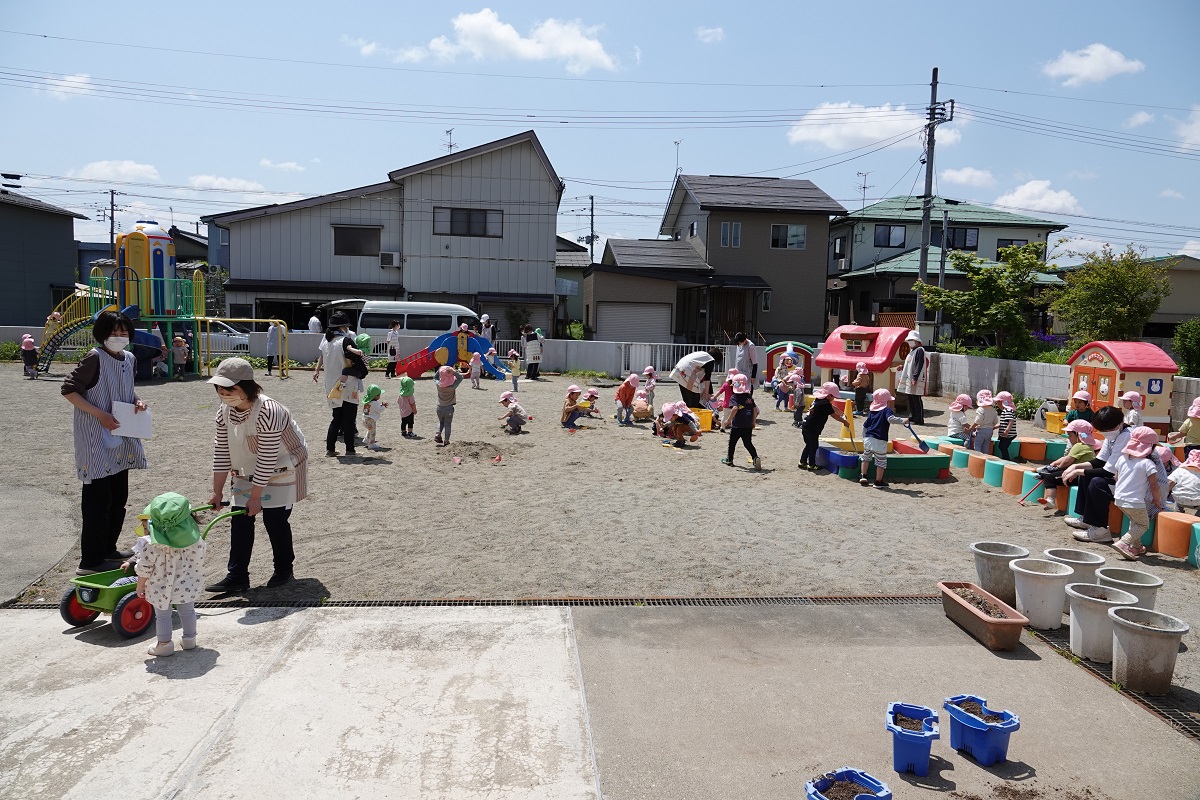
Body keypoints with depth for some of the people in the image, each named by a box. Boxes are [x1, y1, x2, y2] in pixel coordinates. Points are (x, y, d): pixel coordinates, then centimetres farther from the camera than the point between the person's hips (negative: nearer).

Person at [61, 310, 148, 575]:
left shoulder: (129, 358, 9)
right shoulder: (95, 358, -14)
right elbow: (68, 389, -14)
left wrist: (137, 401, 1)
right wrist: (100, 414, -20)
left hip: (120, 439, 8)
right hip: (95, 440, -8)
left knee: (118, 497, 15)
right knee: (98, 500, -5)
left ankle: (109, 549, 29)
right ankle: (91, 561, 3)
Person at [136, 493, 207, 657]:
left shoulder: (152, 544, -23)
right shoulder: (195, 539, -16)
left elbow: (144, 568, -13)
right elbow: (199, 562, -2)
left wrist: (140, 587, 3)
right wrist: (198, 581, 15)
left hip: (161, 587, -3)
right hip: (186, 586, 3)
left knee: (162, 615, 15)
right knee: (187, 611, 22)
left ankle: (164, 644, 24)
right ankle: (189, 639, 34)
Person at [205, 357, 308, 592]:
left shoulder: (267, 411, -34)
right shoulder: (224, 412, -10)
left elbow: (267, 459, -29)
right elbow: (221, 452, -4)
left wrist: (256, 496, -23)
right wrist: (217, 492, -2)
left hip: (281, 471, -7)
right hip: (247, 472, 7)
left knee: (275, 520, -3)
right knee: (240, 520, 3)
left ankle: (284, 569, 19)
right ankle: (236, 576, 11)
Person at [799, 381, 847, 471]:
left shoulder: (818, 400, 9)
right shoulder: (825, 404, -19)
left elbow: (833, 407, 22)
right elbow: (834, 416, -11)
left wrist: (842, 414, 25)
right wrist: (844, 422, 2)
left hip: (805, 426, 9)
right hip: (812, 429, -9)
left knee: (809, 445, 19)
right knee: (813, 446, 2)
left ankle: (803, 462, 25)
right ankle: (811, 465, 9)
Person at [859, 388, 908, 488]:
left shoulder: (872, 412, 14)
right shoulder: (887, 410, -4)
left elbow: (865, 426, 18)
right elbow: (891, 419, -26)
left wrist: (864, 438, 28)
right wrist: (903, 420, -26)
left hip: (868, 439, 6)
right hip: (880, 442, -6)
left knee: (866, 457, 25)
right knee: (881, 461, 7)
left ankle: (863, 477, 24)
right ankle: (879, 481, 11)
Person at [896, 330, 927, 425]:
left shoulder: (920, 350, -10)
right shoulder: (912, 351, 19)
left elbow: (919, 365, -18)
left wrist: (915, 378, -22)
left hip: (916, 380, -10)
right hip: (908, 379, 10)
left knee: (916, 399, -7)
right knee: (910, 399, 12)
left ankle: (919, 419, -5)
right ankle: (912, 417, 19)